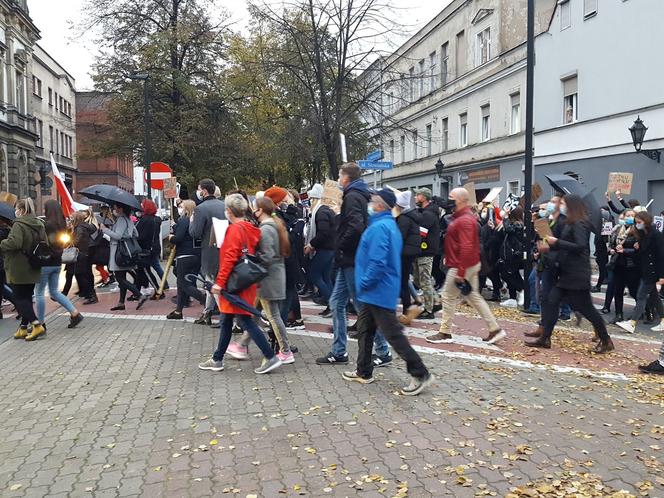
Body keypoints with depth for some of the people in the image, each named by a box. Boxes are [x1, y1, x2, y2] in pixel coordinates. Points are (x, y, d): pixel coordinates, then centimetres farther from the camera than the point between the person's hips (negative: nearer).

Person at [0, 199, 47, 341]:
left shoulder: (19, 224, -16)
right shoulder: (39, 225, 9)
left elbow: (14, 243, -28)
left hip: (19, 270, -8)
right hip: (33, 269, 8)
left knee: (18, 298, 0)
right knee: (27, 297, 13)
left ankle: (37, 325, -10)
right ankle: (23, 328, 18)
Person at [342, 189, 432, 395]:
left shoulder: (379, 227, -19)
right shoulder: (390, 225, 13)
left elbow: (377, 262, -27)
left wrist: (364, 283, -15)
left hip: (378, 291, -10)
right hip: (375, 292, 10)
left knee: (393, 334, -4)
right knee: (364, 329, 18)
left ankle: (420, 374, 3)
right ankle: (364, 372, 28)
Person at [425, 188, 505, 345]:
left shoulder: (464, 220, -20)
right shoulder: (463, 216, 13)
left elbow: (466, 248, -26)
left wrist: (461, 272, -25)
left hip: (462, 266, -10)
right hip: (471, 264, 10)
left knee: (448, 296, 1)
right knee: (474, 296, 14)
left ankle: (445, 333, 11)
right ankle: (495, 329, 16)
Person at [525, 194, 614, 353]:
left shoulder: (579, 224, -14)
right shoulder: (569, 224, 15)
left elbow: (580, 246, -25)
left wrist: (557, 242, -20)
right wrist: (549, 248, 11)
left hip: (577, 274, -10)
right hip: (566, 273, 10)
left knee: (586, 308, -2)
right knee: (551, 301, 5)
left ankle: (606, 341, 13)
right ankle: (545, 338, 9)